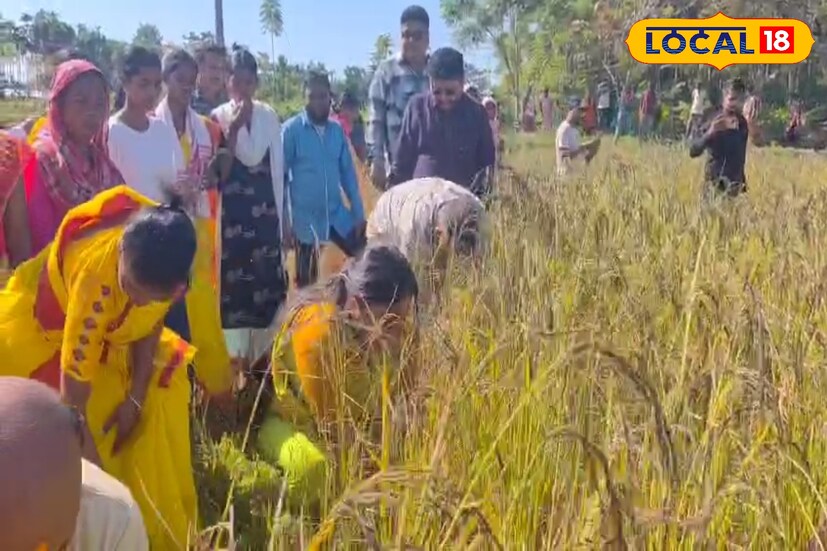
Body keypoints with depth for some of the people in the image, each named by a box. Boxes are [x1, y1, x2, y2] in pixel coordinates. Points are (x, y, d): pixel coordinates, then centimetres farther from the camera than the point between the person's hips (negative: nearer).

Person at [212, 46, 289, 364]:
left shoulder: (269, 116, 5)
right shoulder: (218, 118, 1)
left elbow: (277, 167, 4)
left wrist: (284, 218, 3)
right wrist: (234, 127, -12)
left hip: (264, 213, 1)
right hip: (230, 213, -1)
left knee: (266, 281, 2)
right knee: (232, 282, 0)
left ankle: (262, 355, 14)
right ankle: (235, 355, 12)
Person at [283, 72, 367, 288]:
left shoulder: (337, 130, 5)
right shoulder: (291, 129, -8)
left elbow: (348, 172, 9)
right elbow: (280, 175, -6)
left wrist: (358, 213, 4)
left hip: (337, 215, 4)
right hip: (306, 219, -4)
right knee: (307, 282, 6)